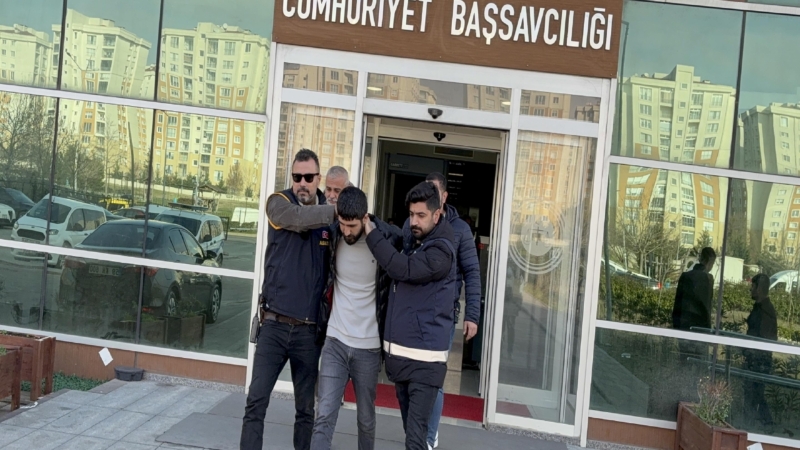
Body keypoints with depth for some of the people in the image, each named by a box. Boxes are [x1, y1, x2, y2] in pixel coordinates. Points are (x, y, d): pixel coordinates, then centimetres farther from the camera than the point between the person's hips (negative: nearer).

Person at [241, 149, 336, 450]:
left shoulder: (331, 217, 6)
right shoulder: (278, 203, 0)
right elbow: (300, 219, -22)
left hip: (309, 329, 2)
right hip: (274, 323, -2)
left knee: (306, 408, 10)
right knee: (256, 402, -3)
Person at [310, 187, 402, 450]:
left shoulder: (389, 239, -12)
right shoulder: (332, 236, -3)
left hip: (369, 346, -2)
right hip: (335, 340, 2)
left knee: (366, 419, 10)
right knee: (324, 416, -4)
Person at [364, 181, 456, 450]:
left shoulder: (441, 251, -13)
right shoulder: (410, 239, 13)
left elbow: (402, 269, -25)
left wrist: (371, 233, -17)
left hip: (424, 357, -8)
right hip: (398, 351, 8)